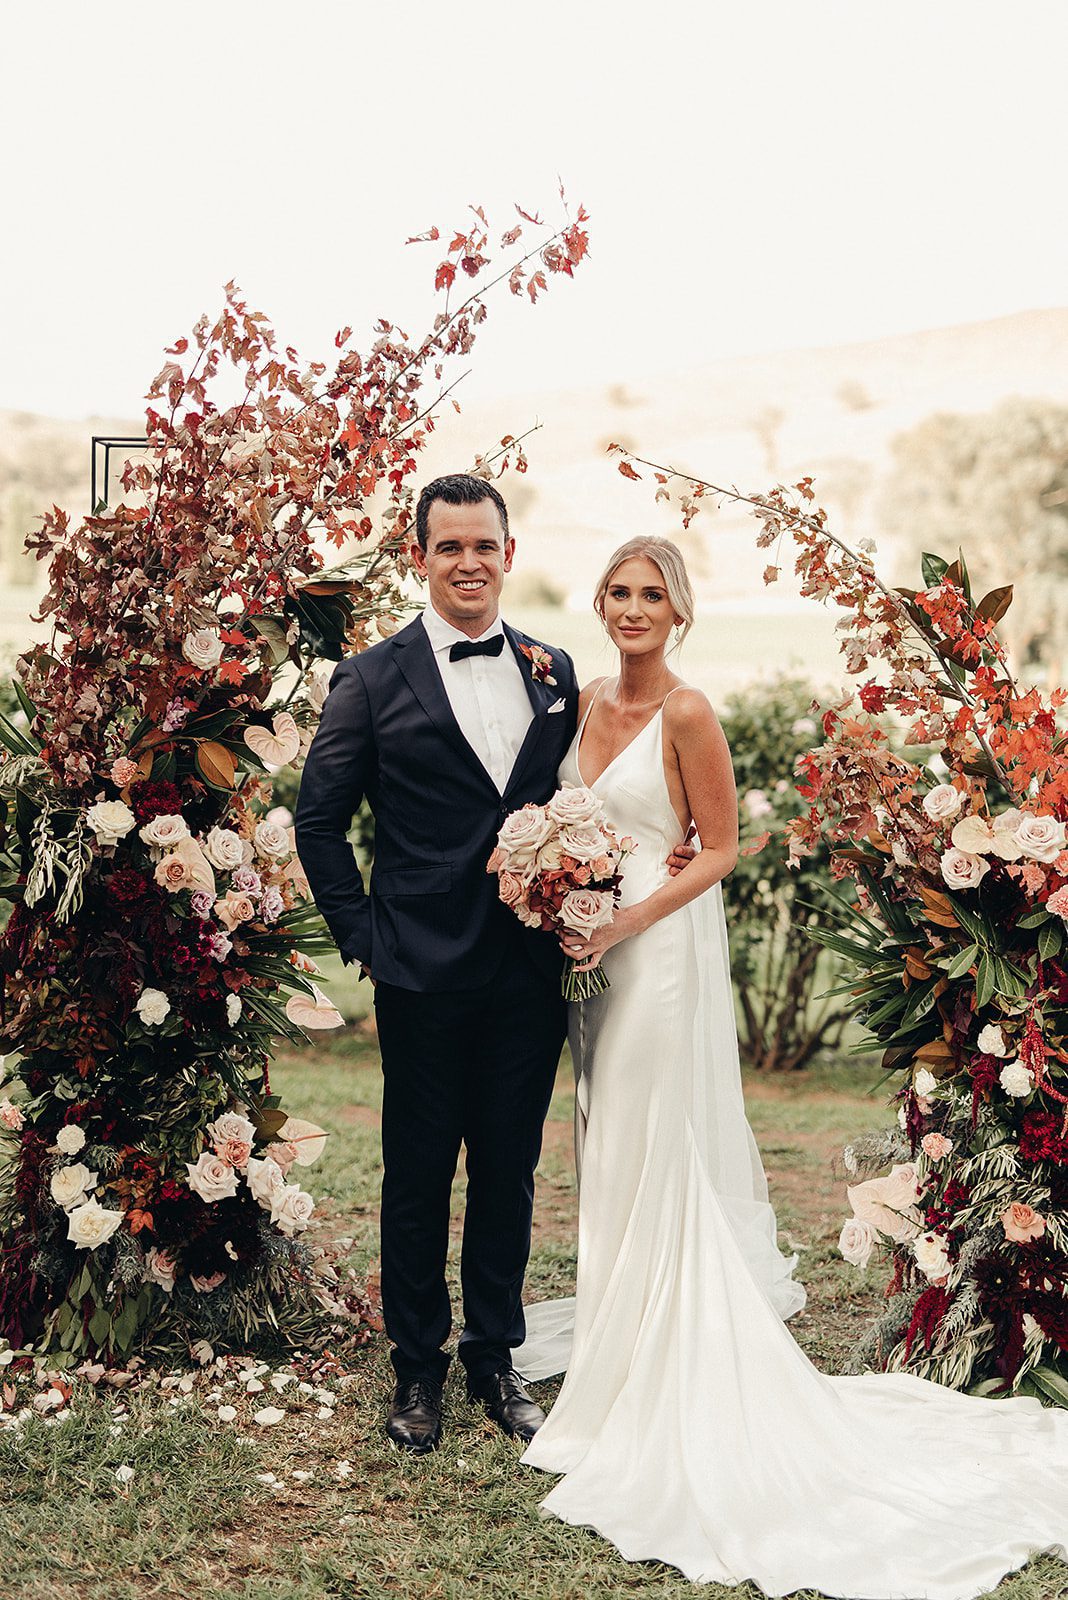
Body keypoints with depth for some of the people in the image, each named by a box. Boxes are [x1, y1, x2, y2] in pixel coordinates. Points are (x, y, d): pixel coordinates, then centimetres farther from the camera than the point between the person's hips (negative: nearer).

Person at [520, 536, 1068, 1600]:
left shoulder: (687, 715, -12)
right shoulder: (587, 702, 8)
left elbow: (718, 851, -11)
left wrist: (627, 922, -19)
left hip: (661, 952, -7)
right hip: (592, 952, 7)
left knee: (653, 1166, -1)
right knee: (610, 1161, 14)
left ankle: (661, 1402, 12)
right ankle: (619, 1374, 28)